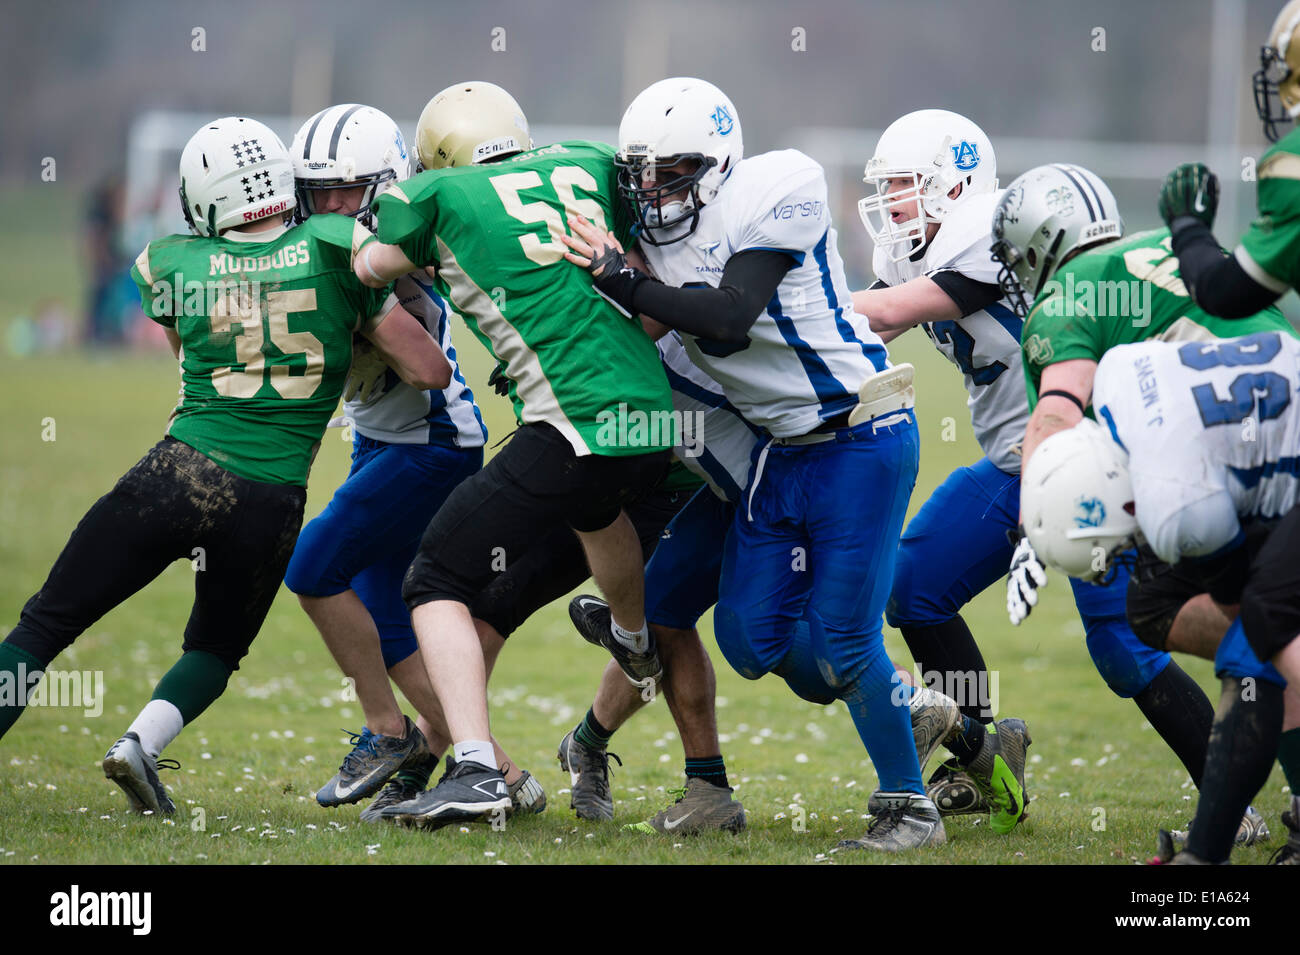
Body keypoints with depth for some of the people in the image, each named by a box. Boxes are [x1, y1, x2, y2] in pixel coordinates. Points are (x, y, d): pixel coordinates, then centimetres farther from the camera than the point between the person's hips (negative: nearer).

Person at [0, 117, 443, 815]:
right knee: (216, 650, 25)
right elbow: (428, 368, 3)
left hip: (176, 475, -1)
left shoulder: (173, 265, 6)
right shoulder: (335, 250, 1)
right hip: (270, 505, 1)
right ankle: (143, 741, -1)